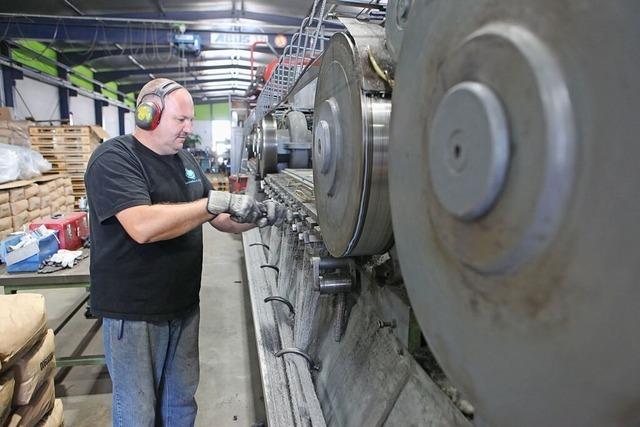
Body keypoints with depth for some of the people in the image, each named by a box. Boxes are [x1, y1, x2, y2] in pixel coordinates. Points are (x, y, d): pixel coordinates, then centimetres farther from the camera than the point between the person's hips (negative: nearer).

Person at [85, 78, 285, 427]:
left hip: (184, 307, 7)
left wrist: (258, 217, -8)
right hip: (134, 313, -6)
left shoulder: (185, 160, 9)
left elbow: (221, 221, 12)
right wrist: (217, 201, -28)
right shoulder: (113, 158, -14)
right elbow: (143, 226, -30)